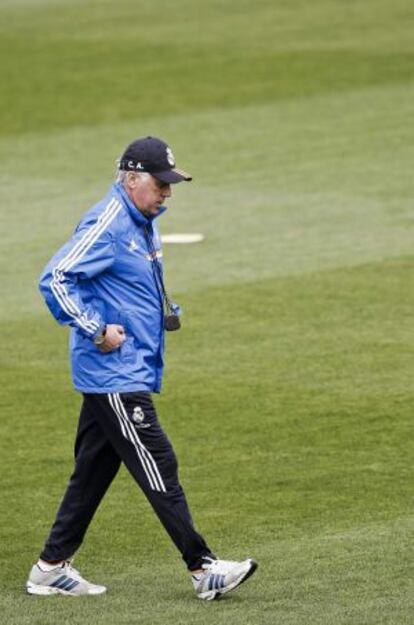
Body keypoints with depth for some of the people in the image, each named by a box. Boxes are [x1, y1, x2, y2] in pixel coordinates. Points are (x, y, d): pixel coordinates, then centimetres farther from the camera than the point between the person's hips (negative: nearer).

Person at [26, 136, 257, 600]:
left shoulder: (143, 224, 15)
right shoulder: (106, 224, -16)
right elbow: (55, 279, -22)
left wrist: (165, 312, 14)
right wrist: (96, 329, -23)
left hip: (130, 373, 10)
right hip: (113, 374, -10)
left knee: (93, 471, 13)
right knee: (158, 467, -9)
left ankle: (51, 570, 19)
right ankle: (203, 570, -9)